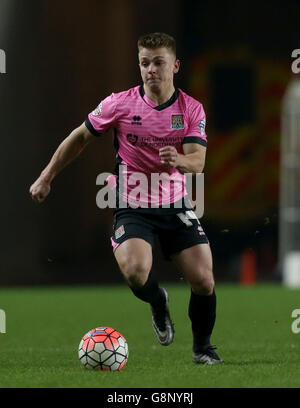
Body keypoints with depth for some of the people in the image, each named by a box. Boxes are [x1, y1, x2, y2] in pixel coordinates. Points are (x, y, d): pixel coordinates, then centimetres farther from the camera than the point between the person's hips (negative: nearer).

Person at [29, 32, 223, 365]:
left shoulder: (191, 109, -2)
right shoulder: (120, 104, -6)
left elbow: (198, 162, -12)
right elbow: (80, 137, 7)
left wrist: (179, 160, -36)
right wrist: (46, 177, 9)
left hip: (176, 206, 2)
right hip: (132, 207, -2)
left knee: (204, 282, -7)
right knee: (136, 272, -28)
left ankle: (202, 347, 22)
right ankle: (158, 303, 10)